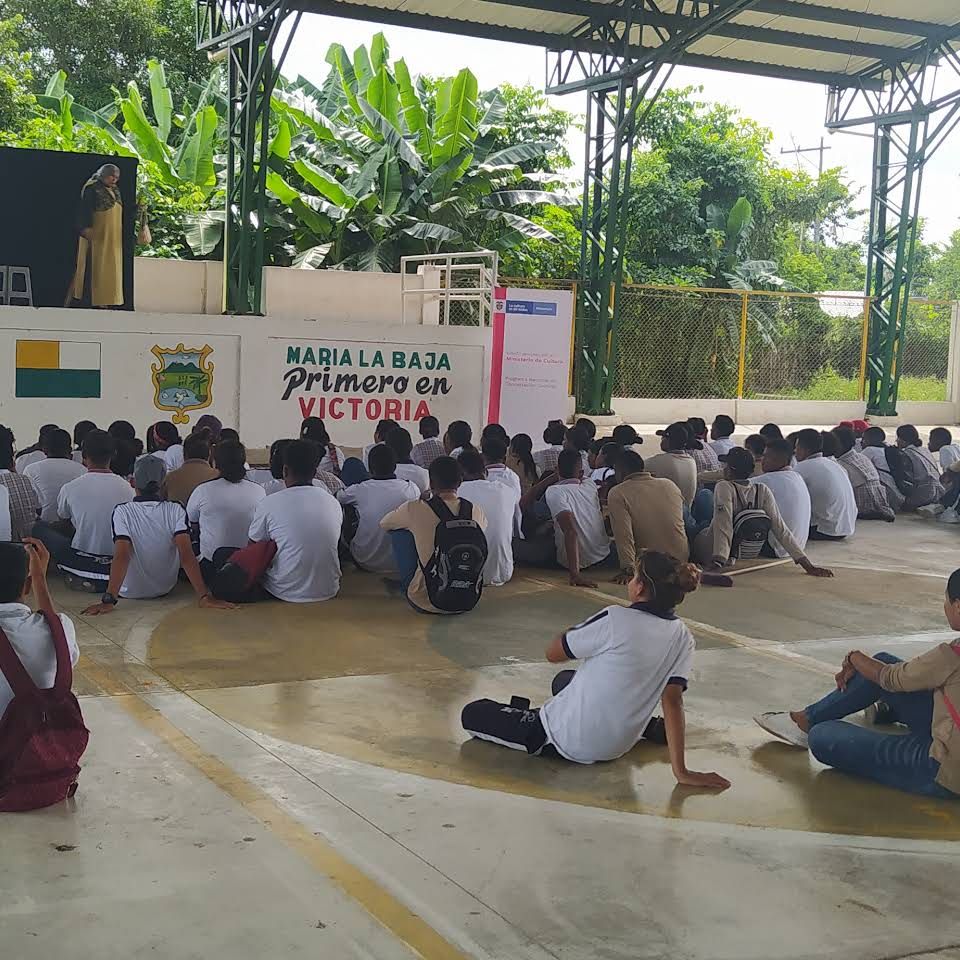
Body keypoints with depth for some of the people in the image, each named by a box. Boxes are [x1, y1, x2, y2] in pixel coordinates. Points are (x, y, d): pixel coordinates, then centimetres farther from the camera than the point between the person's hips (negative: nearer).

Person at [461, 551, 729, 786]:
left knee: (472, 714, 10)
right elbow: (672, 701, -12)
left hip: (568, 741, -5)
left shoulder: (615, 620, -22)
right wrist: (681, 771, -13)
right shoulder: (682, 637, -7)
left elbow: (553, 654, -10)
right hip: (617, 747, 5)